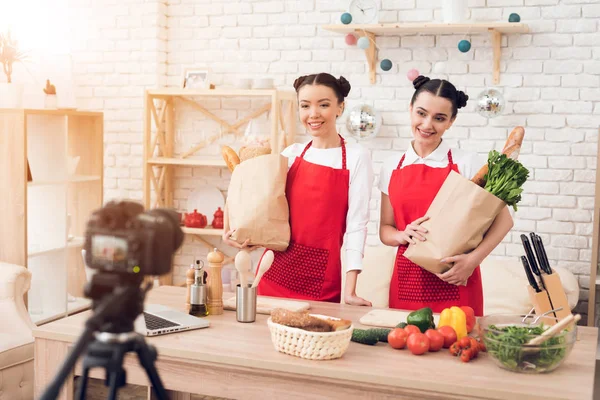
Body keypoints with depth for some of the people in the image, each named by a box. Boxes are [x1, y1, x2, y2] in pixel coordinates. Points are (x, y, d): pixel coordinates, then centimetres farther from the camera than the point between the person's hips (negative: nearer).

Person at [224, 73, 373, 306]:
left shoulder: (357, 157, -4)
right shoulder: (291, 154, 7)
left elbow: (357, 223, -7)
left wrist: (350, 289, -13)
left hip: (321, 278, -3)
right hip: (276, 270, 4)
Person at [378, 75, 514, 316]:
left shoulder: (467, 164, -4)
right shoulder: (392, 167, 6)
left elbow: (503, 220, -3)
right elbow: (385, 229, 11)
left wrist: (473, 259, -16)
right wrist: (403, 235, -11)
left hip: (454, 280, -2)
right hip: (407, 280, 3)